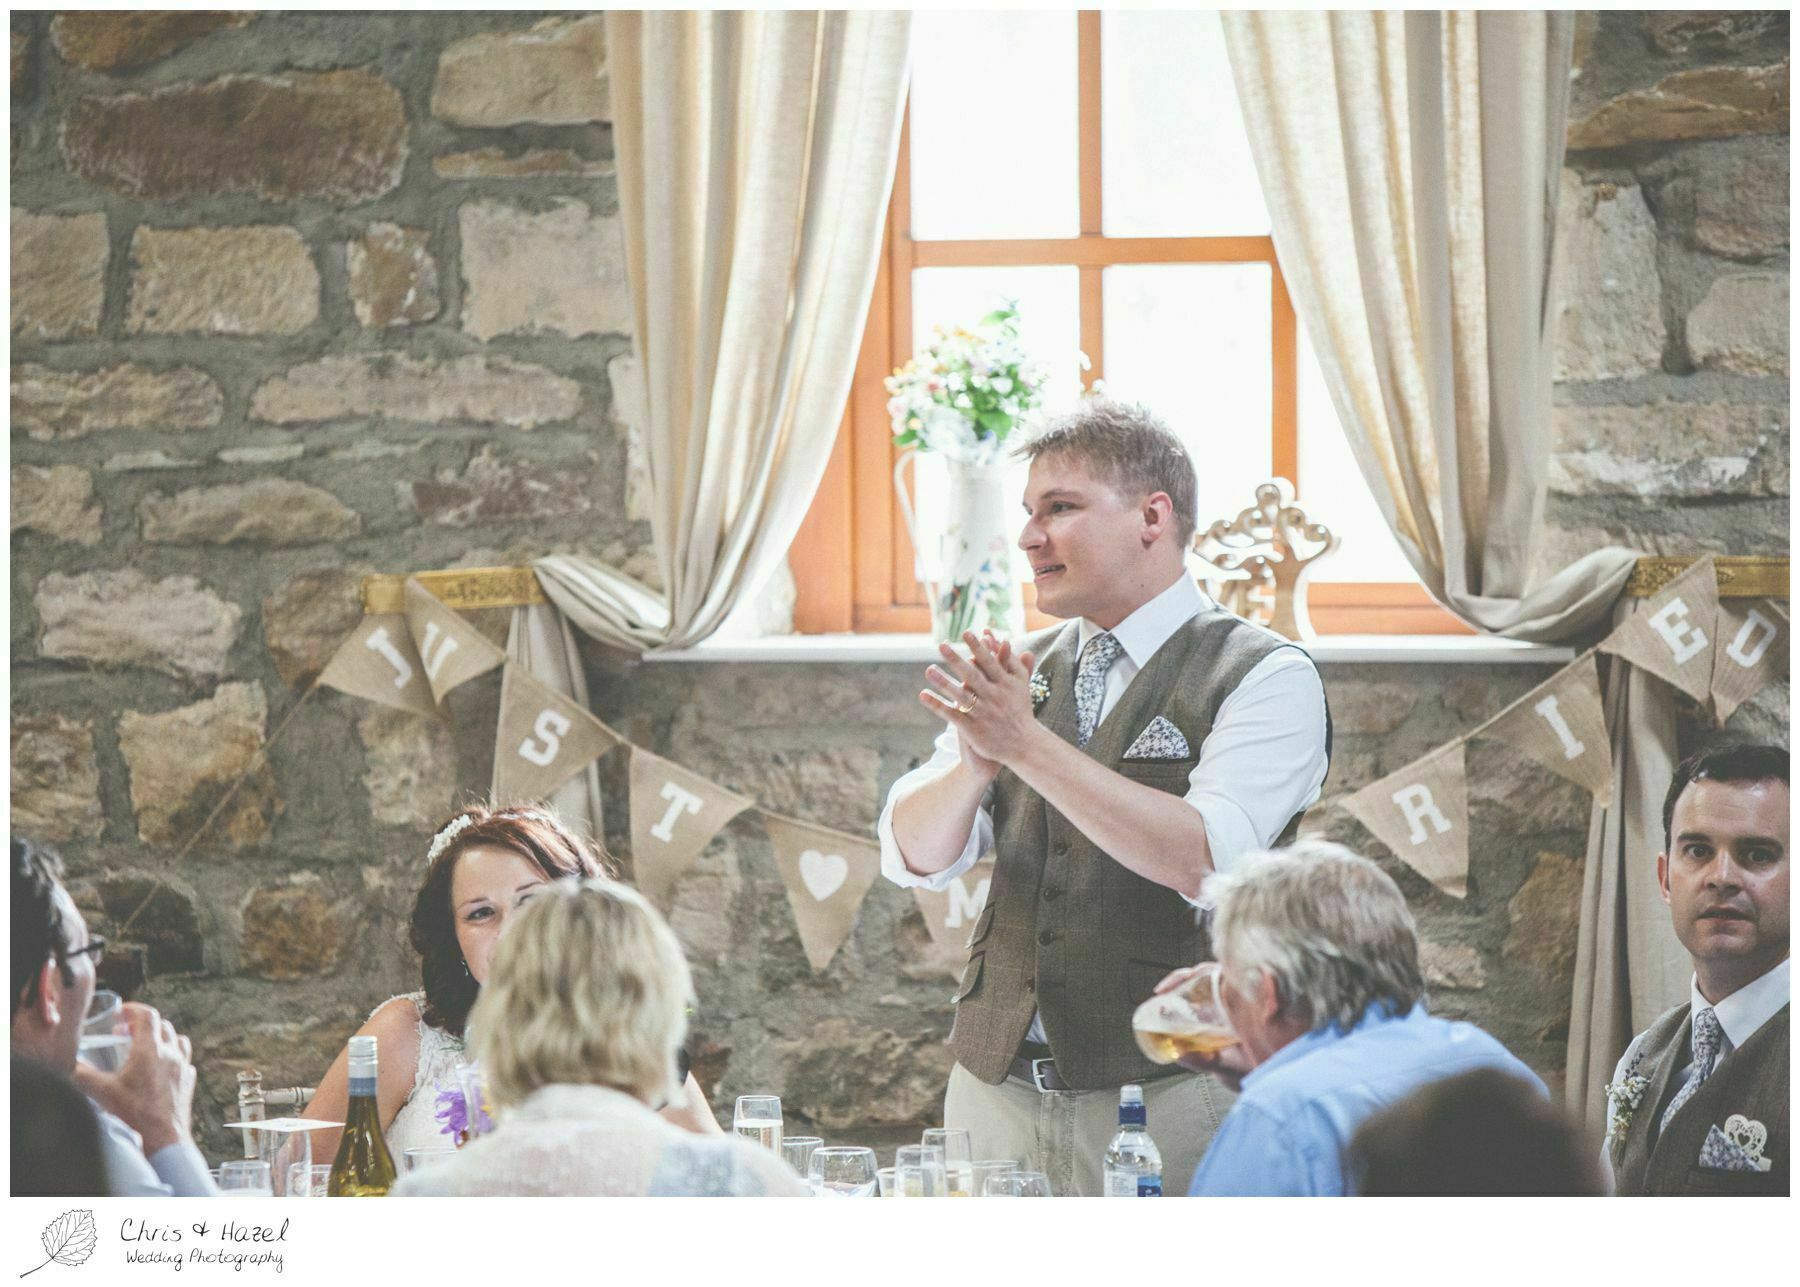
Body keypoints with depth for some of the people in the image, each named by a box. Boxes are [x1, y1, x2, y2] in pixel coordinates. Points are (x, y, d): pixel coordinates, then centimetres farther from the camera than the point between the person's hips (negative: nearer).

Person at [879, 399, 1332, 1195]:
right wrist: (975, 762, -17)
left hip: (1162, 1097, -5)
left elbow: (1208, 862, -19)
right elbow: (915, 858, 4)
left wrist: (1028, 745, -22)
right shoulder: (1022, 674, 12)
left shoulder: (1267, 679, -4)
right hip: (993, 1089, 5)